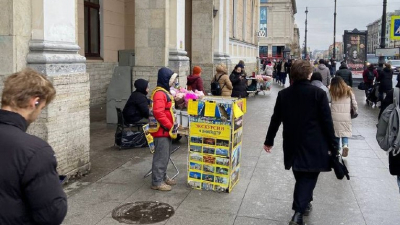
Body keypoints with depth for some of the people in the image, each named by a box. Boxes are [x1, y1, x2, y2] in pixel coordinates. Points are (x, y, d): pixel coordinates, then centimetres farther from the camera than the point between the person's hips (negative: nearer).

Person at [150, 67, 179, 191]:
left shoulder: (165, 92, 15)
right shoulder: (159, 93, -19)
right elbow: (158, 113, -28)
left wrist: (171, 125, 15)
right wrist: (169, 126, -21)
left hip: (166, 130, 10)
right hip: (162, 130, -10)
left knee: (165, 155, 18)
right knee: (161, 156, -4)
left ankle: (163, 177, 30)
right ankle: (157, 182, 4)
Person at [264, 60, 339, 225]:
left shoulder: (283, 94, 0)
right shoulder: (318, 93, -10)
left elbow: (275, 120, 6)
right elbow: (327, 121, -10)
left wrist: (269, 140, 17)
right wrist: (333, 145, -1)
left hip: (292, 144, 4)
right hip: (313, 145, -4)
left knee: (300, 177, 20)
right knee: (308, 178, 2)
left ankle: (303, 204, 37)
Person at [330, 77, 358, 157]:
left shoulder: (331, 92, 1)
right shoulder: (349, 91, 7)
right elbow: (354, 104, 10)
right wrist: (355, 111, 25)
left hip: (335, 116, -1)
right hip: (346, 117, 1)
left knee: (335, 133, 10)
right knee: (345, 132, 9)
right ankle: (345, 144, -18)